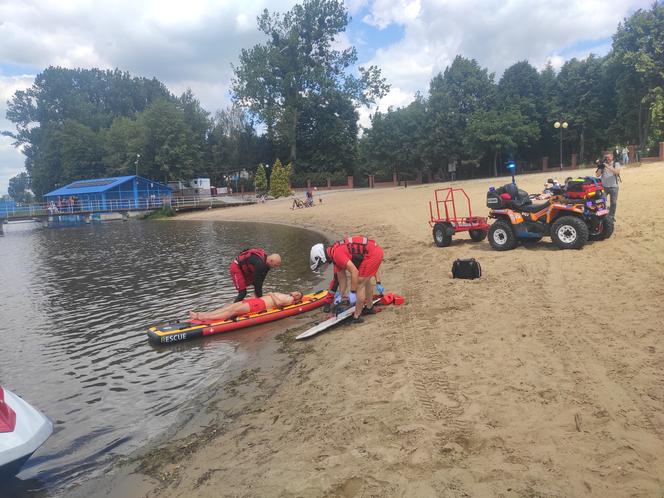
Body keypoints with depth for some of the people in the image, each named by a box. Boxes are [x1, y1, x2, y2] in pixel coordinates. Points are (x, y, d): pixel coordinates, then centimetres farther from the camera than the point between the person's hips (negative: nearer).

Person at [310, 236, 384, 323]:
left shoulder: (336, 254, -17)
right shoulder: (336, 251, 13)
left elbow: (354, 271, -23)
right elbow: (342, 278, 20)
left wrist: (352, 292, -16)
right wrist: (340, 295, 23)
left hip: (372, 254, -10)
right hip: (377, 250, 10)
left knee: (359, 284, -2)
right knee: (366, 280, 26)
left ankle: (357, 317, 7)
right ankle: (369, 307, 43)